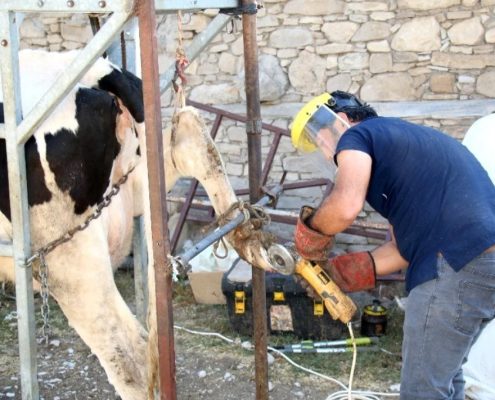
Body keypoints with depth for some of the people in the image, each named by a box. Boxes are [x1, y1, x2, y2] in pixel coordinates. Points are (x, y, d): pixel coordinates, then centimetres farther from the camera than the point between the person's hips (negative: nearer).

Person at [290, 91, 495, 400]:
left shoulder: (357, 136, 1)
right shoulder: (395, 139, 28)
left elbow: (346, 206, -20)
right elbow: (407, 243, 23)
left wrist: (310, 230, -1)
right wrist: (341, 274, 19)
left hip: (457, 265, -10)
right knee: (442, 375, 23)